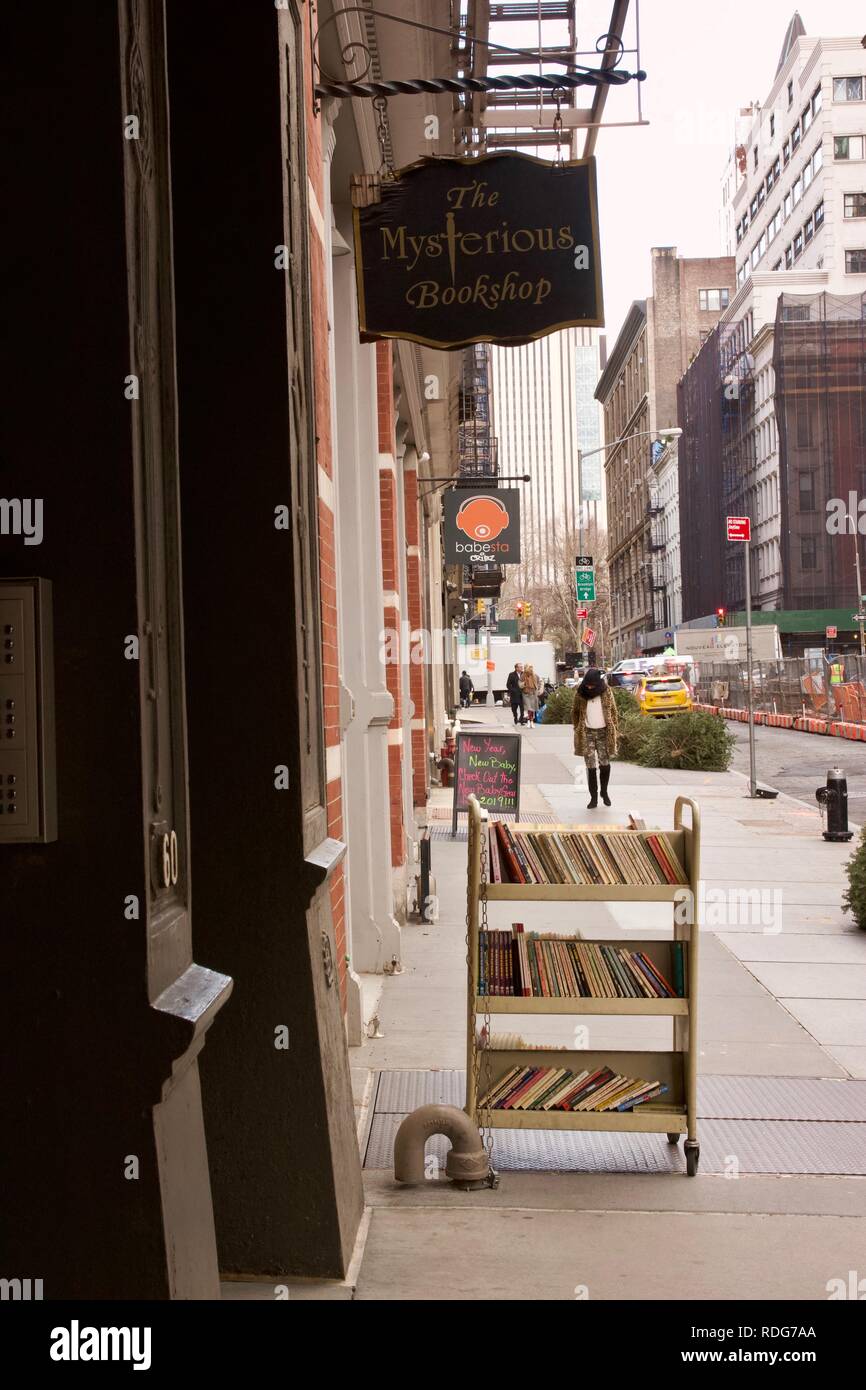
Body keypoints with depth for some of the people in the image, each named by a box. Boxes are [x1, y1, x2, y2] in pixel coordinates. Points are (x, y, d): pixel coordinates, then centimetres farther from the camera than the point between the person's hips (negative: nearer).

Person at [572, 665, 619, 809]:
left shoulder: (606, 692, -3)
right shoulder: (580, 693, -4)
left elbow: (613, 711, 4)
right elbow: (575, 713, 7)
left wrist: (616, 730, 0)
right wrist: (577, 730, 3)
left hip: (604, 732, 0)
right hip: (587, 733, 0)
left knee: (605, 764, 2)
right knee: (591, 766, 0)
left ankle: (604, 791, 24)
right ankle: (593, 797, 8)